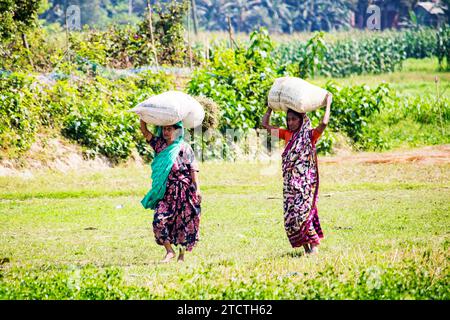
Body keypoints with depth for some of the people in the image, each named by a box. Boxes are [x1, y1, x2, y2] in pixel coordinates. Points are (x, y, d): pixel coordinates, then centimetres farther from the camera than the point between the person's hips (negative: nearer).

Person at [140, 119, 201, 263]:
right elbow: (144, 131, 5)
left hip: (183, 191, -3)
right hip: (165, 192, 3)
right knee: (159, 221, -13)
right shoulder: (159, 144, 8)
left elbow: (193, 169, -3)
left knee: (183, 224, 3)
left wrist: (197, 189, -9)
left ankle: (182, 254, 16)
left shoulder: (185, 148, -2)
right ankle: (169, 251, -2)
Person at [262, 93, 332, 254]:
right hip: (290, 183, 6)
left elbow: (324, 123, -21)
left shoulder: (310, 135, -3)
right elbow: (265, 124, 17)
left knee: (302, 213, -15)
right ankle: (305, 247, 9)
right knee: (290, 217, 2)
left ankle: (314, 245, -6)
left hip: (305, 181, -6)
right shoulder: (287, 134, 13)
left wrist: (328, 104, -14)